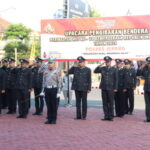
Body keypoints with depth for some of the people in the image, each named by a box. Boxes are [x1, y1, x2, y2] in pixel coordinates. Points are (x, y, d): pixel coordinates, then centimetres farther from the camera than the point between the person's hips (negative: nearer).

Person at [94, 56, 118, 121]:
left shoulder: (114, 69, 1)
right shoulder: (102, 68, 9)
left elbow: (116, 79, 0)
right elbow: (95, 71, 8)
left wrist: (115, 88, -7)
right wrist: (99, 66, -5)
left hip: (110, 88, -3)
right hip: (104, 88, 3)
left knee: (111, 103, 0)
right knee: (105, 103, 5)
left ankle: (111, 116, 6)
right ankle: (106, 116, 10)